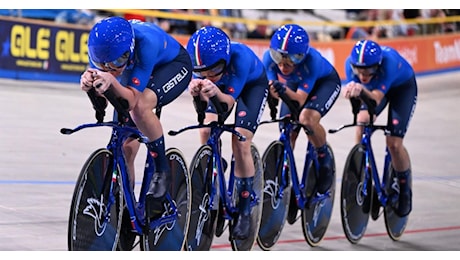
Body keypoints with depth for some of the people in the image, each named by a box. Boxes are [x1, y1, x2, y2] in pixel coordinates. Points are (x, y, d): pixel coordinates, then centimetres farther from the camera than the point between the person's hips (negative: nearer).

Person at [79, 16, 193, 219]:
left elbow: (131, 101, -43)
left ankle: (162, 170, -17)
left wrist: (112, 80, -63)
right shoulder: (101, 44, -29)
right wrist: (88, 81, -54)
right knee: (126, 147, -2)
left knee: (141, 106, -36)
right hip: (139, 72, 5)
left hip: (173, 66, -5)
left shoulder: (146, 41, -42)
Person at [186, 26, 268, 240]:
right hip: (222, 85, 4)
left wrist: (216, 92, -62)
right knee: (206, 132, -18)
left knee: (240, 143, -17)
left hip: (253, 84, -4)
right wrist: (197, 90, -63)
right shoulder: (199, 59, -33)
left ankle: (245, 212, -5)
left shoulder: (239, 56, -42)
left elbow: (229, 100, -40)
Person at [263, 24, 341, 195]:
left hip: (325, 82, -5)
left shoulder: (311, 60, -41)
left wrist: (285, 90, -59)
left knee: (307, 118, -32)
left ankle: (325, 160, -8)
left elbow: (300, 100, -40)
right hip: (294, 84, 5)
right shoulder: (269, 57, -30)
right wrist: (272, 93, -43)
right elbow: (272, 86, -20)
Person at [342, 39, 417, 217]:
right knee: (362, 121, -25)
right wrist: (351, 90, -52)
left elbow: (375, 100, -50)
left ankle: (404, 189, 10)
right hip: (374, 87, 4)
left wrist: (362, 90, -68)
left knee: (394, 143, -16)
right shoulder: (351, 63, -31)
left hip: (403, 87, -4)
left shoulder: (389, 61, -43)